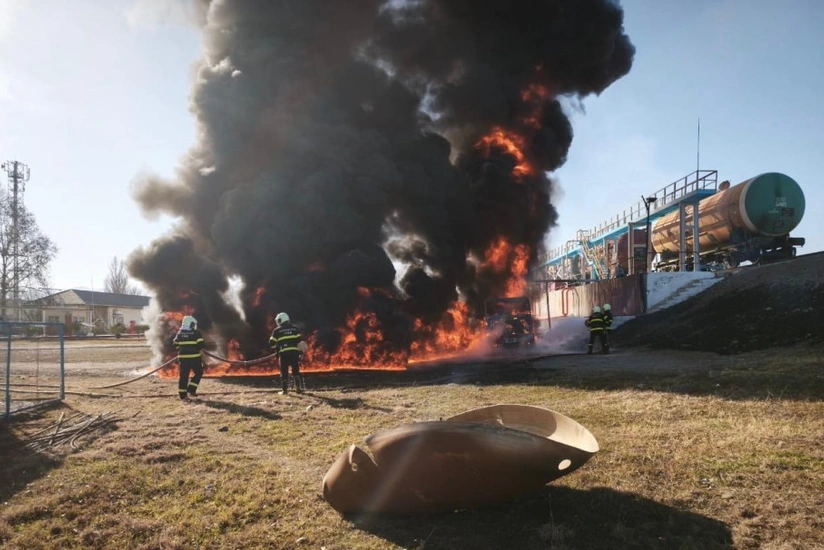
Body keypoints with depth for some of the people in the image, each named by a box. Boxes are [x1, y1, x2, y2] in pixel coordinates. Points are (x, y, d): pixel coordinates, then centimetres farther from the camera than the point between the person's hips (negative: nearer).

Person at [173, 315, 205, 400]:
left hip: (183, 357, 4)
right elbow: (200, 345, -12)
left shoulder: (179, 333, 7)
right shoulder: (196, 333, -7)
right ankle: (191, 389, 5)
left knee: (183, 376, 8)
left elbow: (175, 345, 10)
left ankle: (183, 395, 8)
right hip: (194, 357, -4)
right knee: (198, 373, 14)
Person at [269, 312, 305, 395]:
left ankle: (284, 389, 4)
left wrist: (276, 349, 19)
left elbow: (272, 343, 2)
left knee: (284, 372, 5)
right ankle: (300, 388, 7)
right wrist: (300, 351, 13)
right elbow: (300, 340, 3)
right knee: (296, 370, 9)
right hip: (294, 352, 2)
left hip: (283, 353, -2)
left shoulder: (277, 330, 2)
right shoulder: (294, 328, 9)